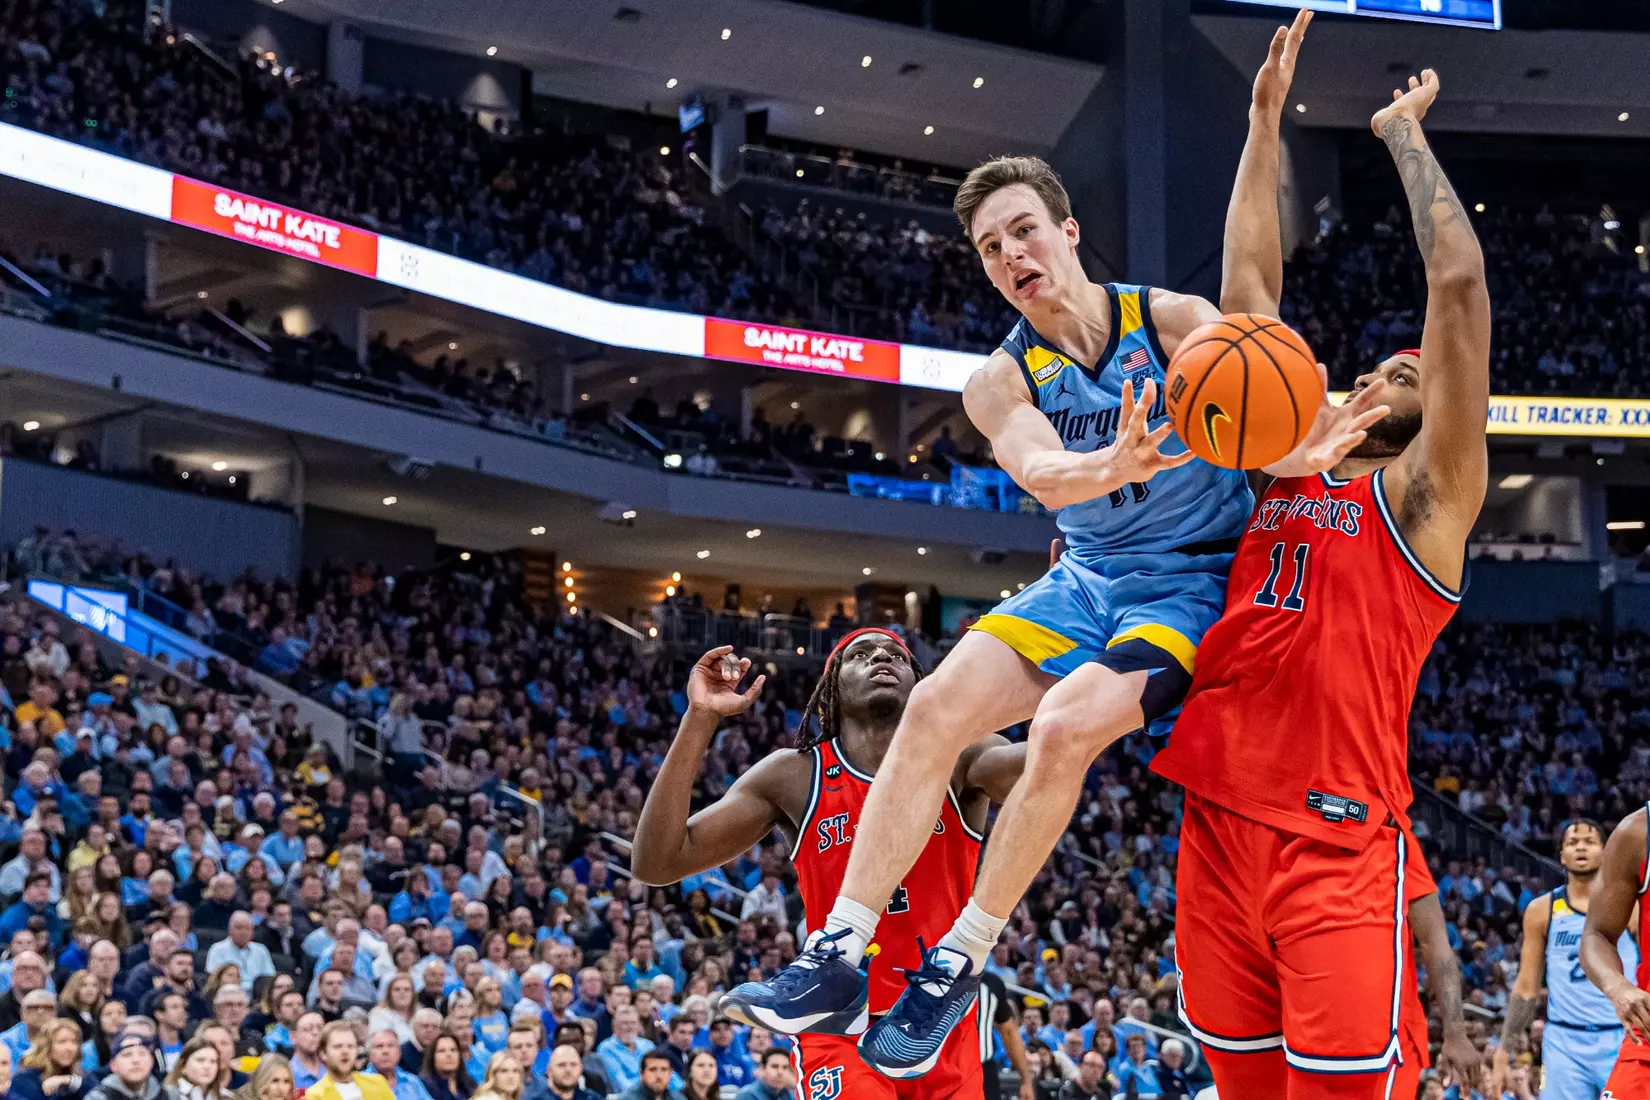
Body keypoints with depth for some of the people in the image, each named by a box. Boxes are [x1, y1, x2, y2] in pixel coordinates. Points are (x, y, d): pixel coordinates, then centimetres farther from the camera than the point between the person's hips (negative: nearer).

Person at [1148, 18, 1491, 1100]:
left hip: (1340, 845, -6)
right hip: (1218, 834, 6)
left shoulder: (1426, 493, 3)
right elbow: (1249, 281, 19)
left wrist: (1405, 133, 4)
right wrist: (1266, 118, 19)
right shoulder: (1287, 467, 18)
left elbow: (1459, 281, -6)